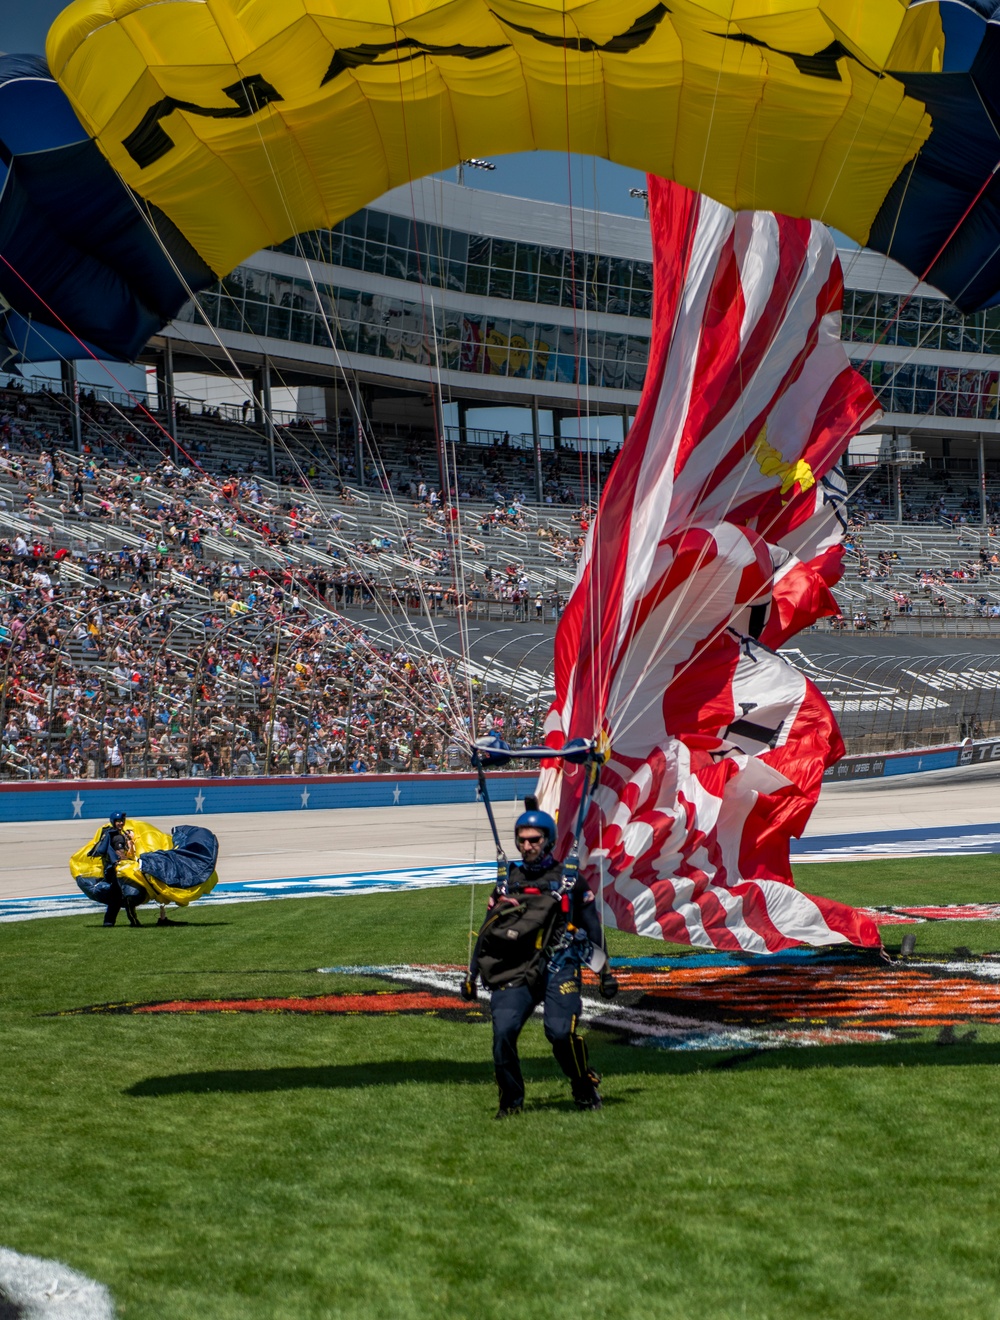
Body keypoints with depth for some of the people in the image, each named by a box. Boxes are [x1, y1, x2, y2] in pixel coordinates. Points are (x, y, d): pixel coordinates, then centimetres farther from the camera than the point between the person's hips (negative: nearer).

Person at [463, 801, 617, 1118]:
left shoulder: (569, 883, 9)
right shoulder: (507, 884, 16)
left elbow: (593, 930, 14)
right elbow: (487, 934, 22)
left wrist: (605, 973, 12)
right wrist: (472, 975, 19)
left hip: (558, 967, -3)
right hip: (515, 972, 3)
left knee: (560, 1032, -20)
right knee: (503, 1031, -16)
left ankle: (586, 1090, 5)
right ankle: (511, 1100, 2)